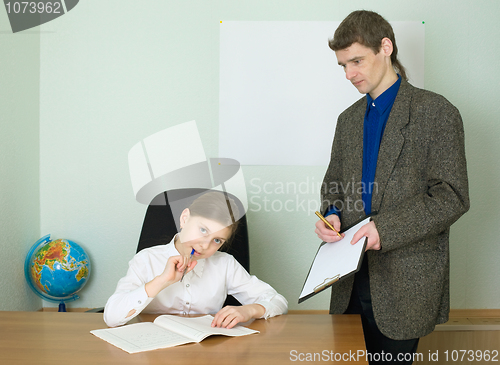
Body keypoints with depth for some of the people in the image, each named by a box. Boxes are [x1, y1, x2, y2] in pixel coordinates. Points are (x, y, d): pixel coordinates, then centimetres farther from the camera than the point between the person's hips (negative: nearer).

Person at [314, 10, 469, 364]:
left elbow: (452, 196, -11)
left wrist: (385, 229, -20)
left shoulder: (436, 112, -5)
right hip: (353, 280, 6)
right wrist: (332, 214, -2)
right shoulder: (349, 119, 15)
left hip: (404, 284, -5)